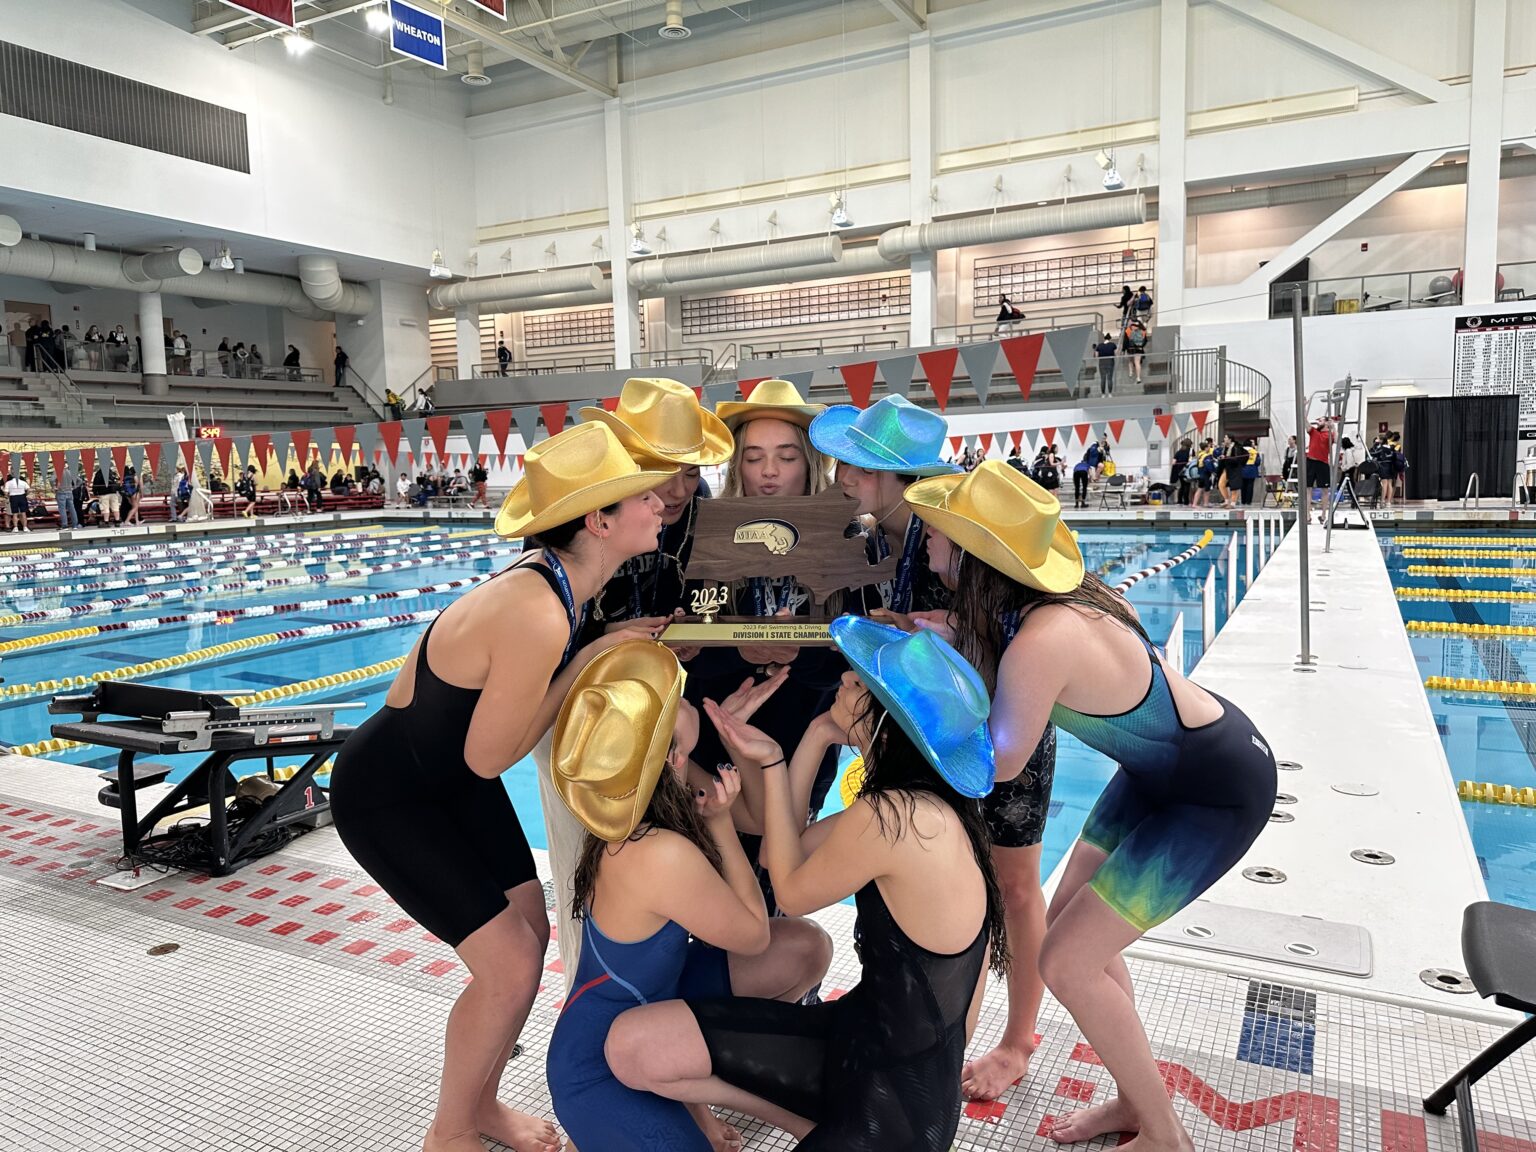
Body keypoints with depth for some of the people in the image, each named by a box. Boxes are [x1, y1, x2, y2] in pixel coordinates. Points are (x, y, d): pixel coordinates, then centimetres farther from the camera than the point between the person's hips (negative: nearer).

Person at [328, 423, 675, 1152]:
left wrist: (623, 647, -7)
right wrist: (588, 661, -22)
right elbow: (489, 757, -25)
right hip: (387, 797, -9)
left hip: (450, 776, 9)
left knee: (532, 932, 13)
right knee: (509, 966, -6)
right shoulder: (536, 617, -36)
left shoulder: (553, 578, -9)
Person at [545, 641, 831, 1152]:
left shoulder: (624, 809, -9)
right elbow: (754, 935, -14)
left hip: (648, 998, 8)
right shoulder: (664, 856, -34)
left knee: (806, 947, 3)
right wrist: (719, 821, -16)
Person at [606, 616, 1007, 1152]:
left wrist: (772, 766, -4)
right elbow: (789, 851, 6)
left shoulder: (891, 817, -28)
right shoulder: (924, 804, -1)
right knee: (633, 1045, -1)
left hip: (894, 1109, -8)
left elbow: (791, 892, -10)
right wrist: (815, 737, 3)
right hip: (857, 1030, 8)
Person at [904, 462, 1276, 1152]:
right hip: (1163, 766, 8)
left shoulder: (1041, 643, -35)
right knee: (1071, 932, 12)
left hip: (1220, 792, -8)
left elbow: (1001, 762, -19)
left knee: (1065, 963, -5)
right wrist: (952, 638, -11)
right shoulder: (1048, 599, -12)